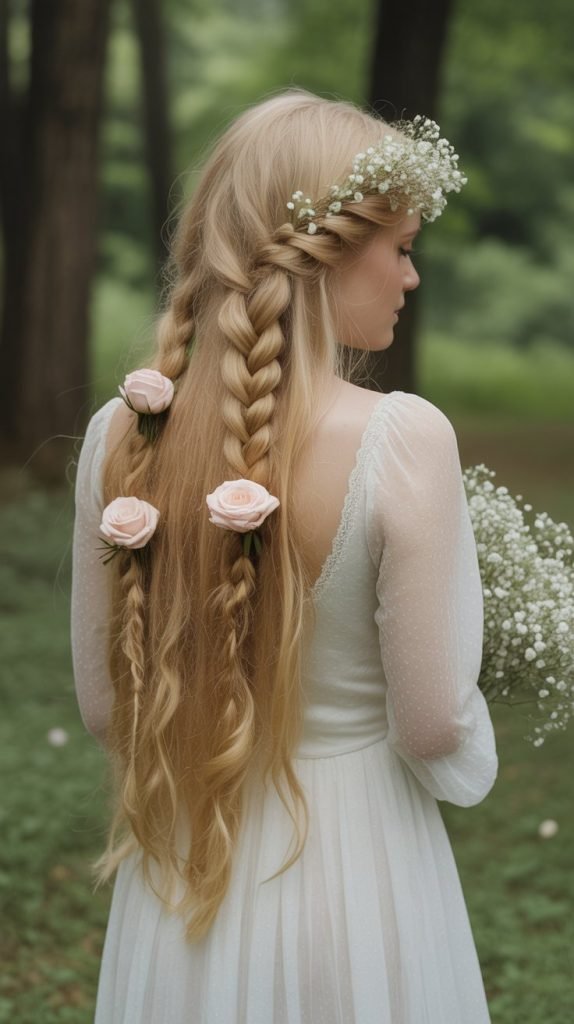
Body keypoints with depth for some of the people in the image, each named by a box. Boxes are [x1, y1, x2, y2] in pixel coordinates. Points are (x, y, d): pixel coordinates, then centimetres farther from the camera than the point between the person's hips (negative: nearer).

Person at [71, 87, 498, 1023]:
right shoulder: (403, 438, -21)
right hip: (357, 875, -3)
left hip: (181, 883, 4)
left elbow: (103, 704, 0)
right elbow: (432, 724, -17)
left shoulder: (121, 433, -8)